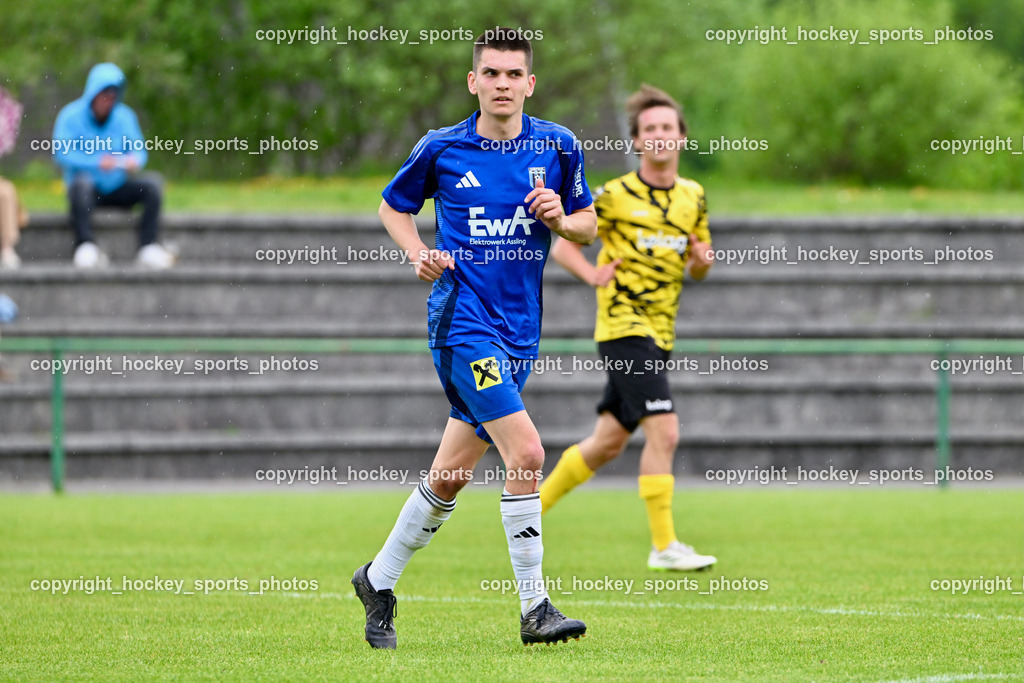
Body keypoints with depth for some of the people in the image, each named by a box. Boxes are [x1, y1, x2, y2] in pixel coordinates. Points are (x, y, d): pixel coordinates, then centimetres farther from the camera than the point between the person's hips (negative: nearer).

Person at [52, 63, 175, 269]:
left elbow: (140, 151, 4)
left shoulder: (125, 116, 6)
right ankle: (85, 246, -40)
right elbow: (62, 153, -16)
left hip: (117, 189, 4)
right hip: (88, 189, -4)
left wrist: (134, 161, -23)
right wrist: (97, 162, -30)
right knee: (82, 182, -37)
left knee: (152, 183, -19)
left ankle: (148, 248, -25)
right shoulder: (72, 116, -6)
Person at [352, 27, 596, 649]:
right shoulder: (441, 149, -1)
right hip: (464, 319, -4)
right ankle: (535, 609, -14)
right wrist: (419, 255, -3)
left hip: (520, 329, 4)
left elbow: (589, 227, 13)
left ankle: (379, 580, 31)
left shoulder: (557, 146, 5)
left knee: (450, 475, 12)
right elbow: (393, 207, 15)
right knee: (526, 454, -19)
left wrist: (560, 218, -8)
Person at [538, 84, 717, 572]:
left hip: (659, 333, 7)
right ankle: (664, 545, -14)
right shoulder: (615, 196, -7)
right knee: (664, 431, -18)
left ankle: (533, 505, 32)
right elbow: (562, 244, 0)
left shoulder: (693, 197, 10)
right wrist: (593, 274, -17)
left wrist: (701, 261, -4)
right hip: (623, 326, -7)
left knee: (608, 442, 13)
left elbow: (695, 269, 19)